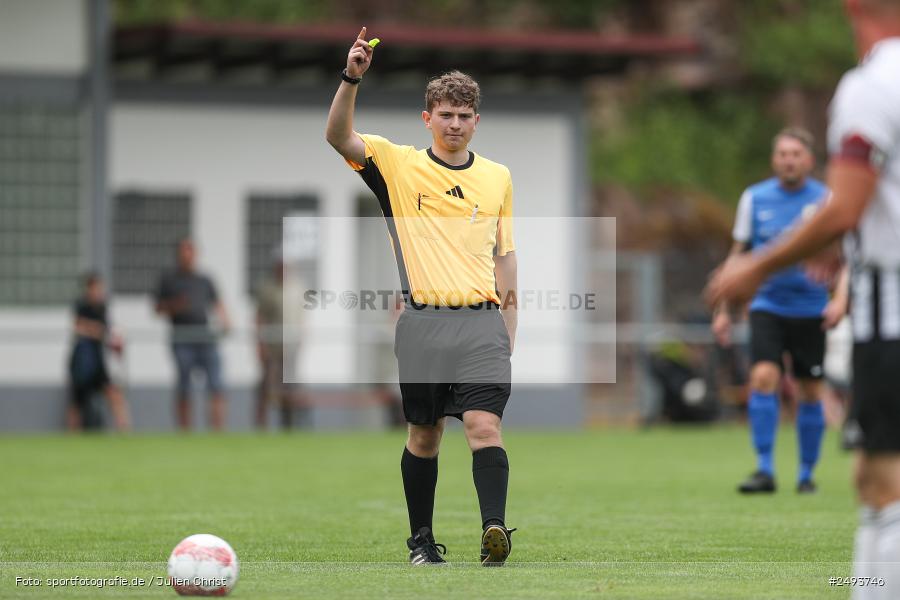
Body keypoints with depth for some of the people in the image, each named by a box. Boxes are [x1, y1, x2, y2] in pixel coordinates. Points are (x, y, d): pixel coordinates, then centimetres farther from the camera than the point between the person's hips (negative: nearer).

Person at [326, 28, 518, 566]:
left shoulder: (498, 177, 12)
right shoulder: (399, 165, 4)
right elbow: (339, 137, -9)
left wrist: (509, 327, 13)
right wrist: (352, 78, -24)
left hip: (482, 321, 1)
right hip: (423, 323, 0)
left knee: (484, 425, -14)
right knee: (424, 435, 7)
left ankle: (495, 529, -25)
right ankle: (421, 539, 18)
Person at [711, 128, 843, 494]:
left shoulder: (825, 200, -2)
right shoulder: (755, 198, 3)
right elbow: (738, 255, 12)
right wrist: (724, 310, 10)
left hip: (811, 309, 0)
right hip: (768, 306, 0)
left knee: (810, 393, 5)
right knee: (763, 378, -18)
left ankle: (807, 474, 19)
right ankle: (765, 470, -15)